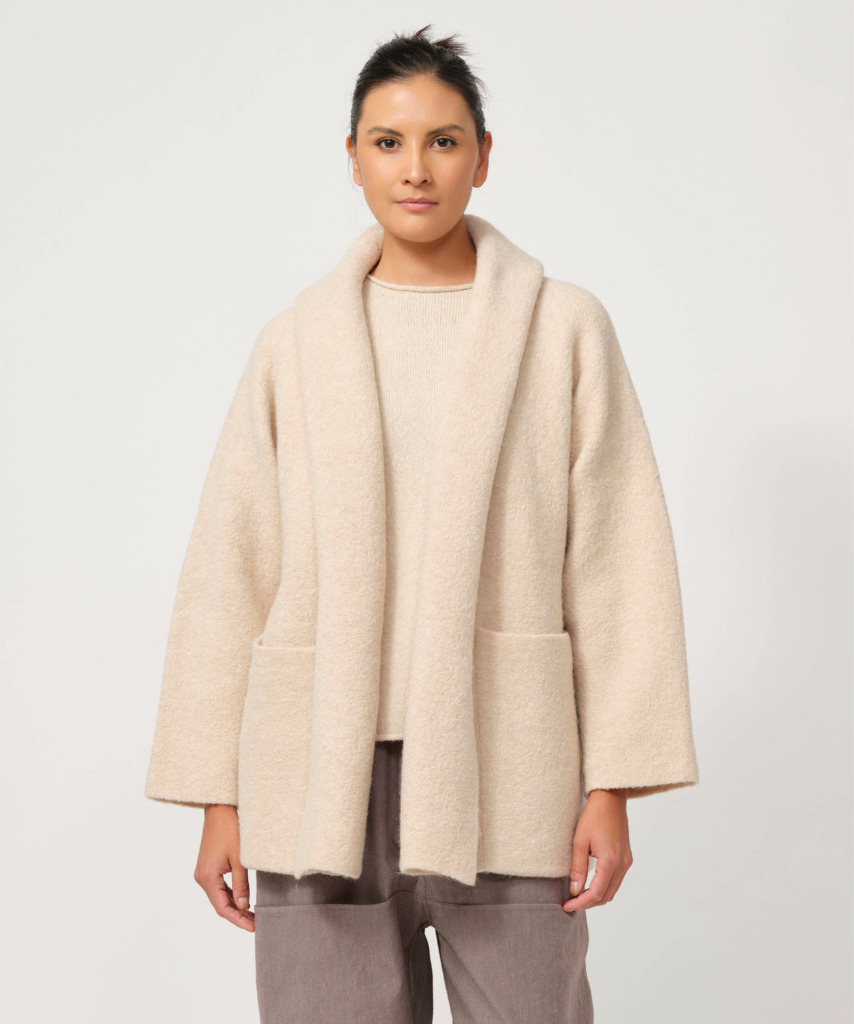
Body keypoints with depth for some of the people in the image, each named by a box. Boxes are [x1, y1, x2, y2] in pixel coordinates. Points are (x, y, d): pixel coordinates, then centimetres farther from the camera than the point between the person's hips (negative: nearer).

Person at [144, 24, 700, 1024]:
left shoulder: (565, 328, 4)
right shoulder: (295, 343, 8)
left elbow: (617, 564, 1)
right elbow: (231, 571, 7)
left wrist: (613, 788, -4)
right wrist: (218, 801, 4)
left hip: (503, 770, -1)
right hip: (324, 774, 1)